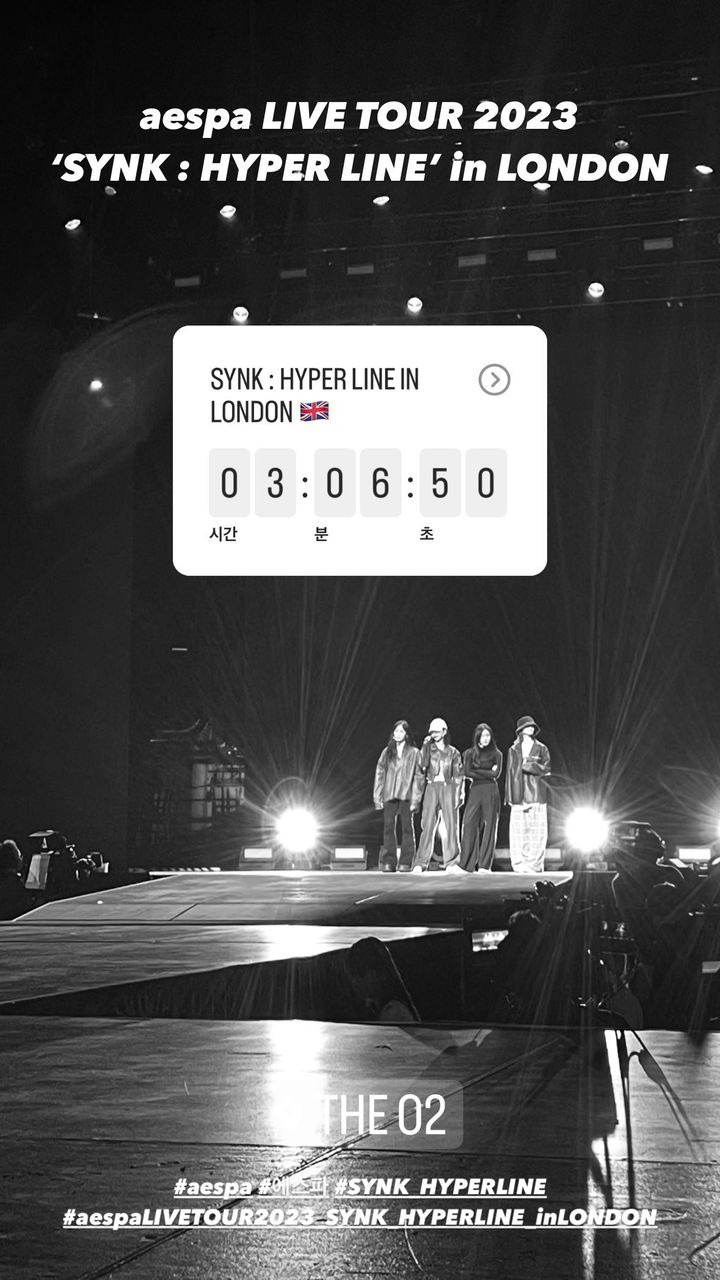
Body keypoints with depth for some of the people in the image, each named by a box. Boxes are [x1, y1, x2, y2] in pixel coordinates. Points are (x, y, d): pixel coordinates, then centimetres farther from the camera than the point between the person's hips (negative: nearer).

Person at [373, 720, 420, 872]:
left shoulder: (414, 753, 6)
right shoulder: (386, 752, 14)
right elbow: (380, 774, 12)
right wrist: (377, 796, 4)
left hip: (407, 795, -2)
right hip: (389, 795, 2)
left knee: (407, 828, -2)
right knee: (388, 827, -4)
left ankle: (406, 862, -1)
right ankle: (388, 862, -4)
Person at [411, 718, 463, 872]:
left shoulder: (453, 753, 10)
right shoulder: (427, 751, 7)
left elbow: (458, 776, 8)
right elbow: (419, 774, 4)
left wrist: (458, 795, -4)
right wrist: (416, 799, -2)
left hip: (448, 788, 1)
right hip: (431, 788, -1)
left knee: (451, 826, -5)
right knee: (428, 826, -8)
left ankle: (452, 863, -1)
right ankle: (420, 863, -8)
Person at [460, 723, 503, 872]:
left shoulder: (496, 754, 10)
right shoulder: (469, 754, 13)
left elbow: (496, 774, -2)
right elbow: (467, 772, -1)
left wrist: (477, 771, -2)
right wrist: (487, 773, -4)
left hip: (491, 792, -1)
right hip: (475, 791, 1)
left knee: (489, 826, -4)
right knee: (469, 824, -11)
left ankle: (485, 865, -2)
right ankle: (467, 864, -11)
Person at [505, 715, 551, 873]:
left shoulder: (541, 749, 10)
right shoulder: (514, 750, 11)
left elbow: (546, 769, 2)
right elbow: (510, 772, 7)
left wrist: (529, 764, -10)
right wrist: (510, 797, 0)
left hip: (536, 794, 0)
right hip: (519, 794, 0)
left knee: (537, 831, -5)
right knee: (519, 831, -5)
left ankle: (534, 864, -3)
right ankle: (520, 864, -3)